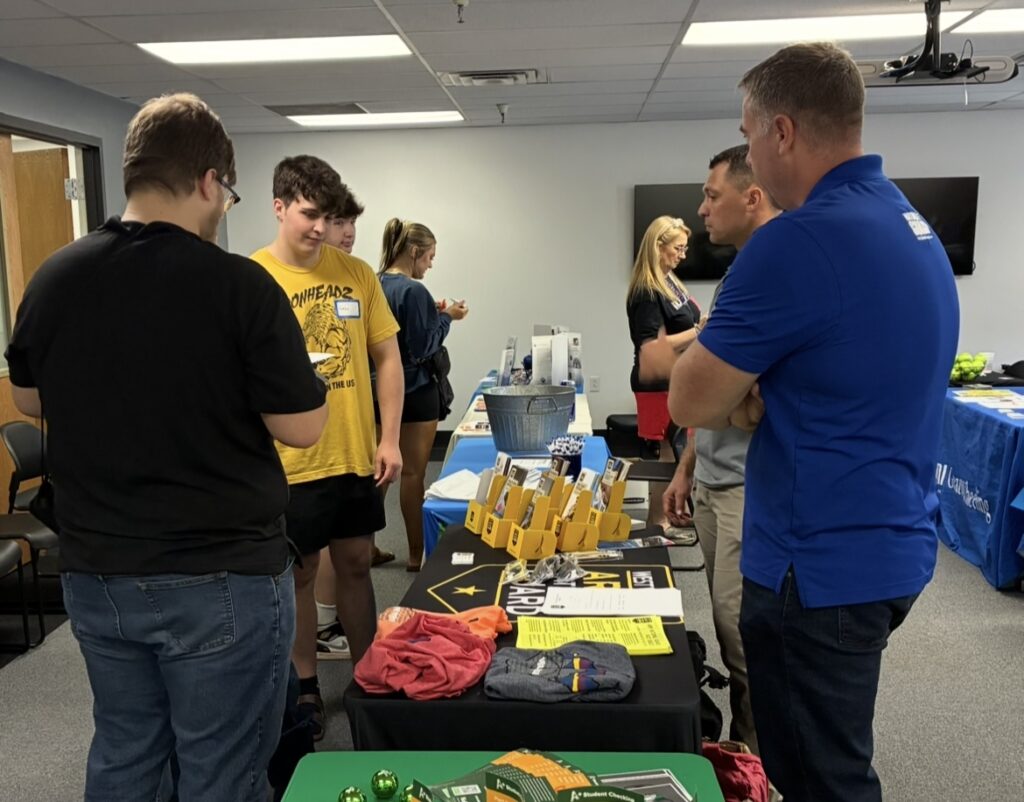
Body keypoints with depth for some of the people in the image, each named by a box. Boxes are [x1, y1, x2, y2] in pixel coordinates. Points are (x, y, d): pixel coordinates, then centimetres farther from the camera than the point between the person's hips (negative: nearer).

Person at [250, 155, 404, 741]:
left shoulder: (356, 273, 2)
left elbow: (387, 357, 6)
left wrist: (389, 439, 1)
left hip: (357, 456, 3)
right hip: (288, 463, -3)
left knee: (356, 565, 17)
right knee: (300, 574, 12)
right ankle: (306, 687, 30)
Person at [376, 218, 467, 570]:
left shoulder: (374, 285, 6)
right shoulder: (413, 290, -18)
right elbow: (423, 347, -18)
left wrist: (433, 314, 12)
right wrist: (446, 317, -7)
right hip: (415, 391, -7)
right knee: (413, 473, 1)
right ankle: (416, 553, 12)